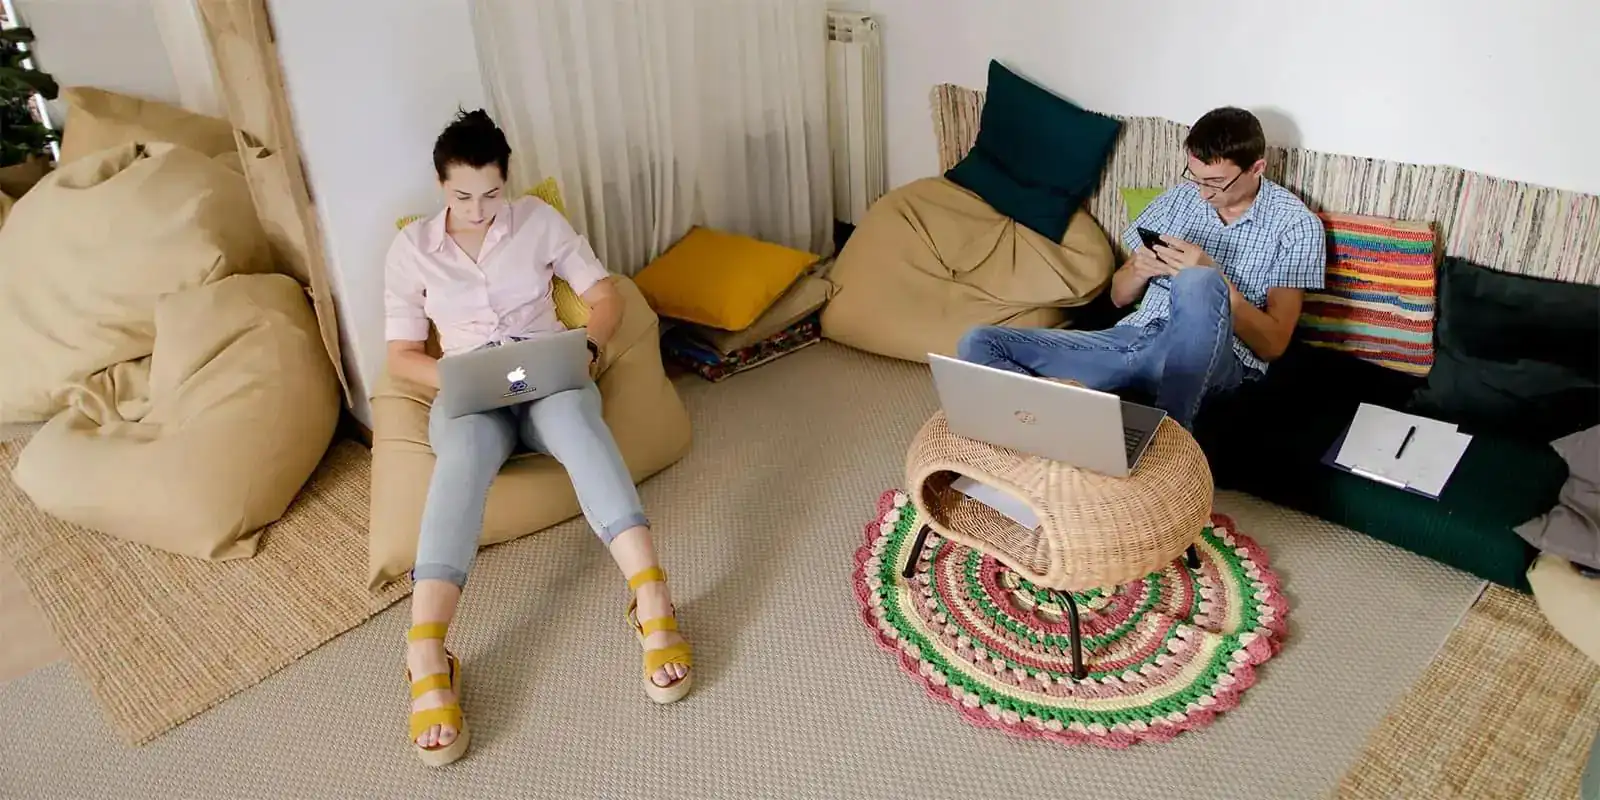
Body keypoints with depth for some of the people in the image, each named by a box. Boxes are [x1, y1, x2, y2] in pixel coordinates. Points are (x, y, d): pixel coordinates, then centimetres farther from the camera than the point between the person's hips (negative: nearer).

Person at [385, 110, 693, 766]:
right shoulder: (410, 249, 8)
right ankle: (426, 660, -52)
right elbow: (401, 355, 7)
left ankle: (653, 599, -51)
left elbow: (606, 297, 8)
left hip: (549, 381, 0)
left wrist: (586, 348, -13)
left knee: (571, 416, -39)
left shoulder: (539, 220, 8)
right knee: (462, 454, -38)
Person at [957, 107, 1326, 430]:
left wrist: (1212, 277, -18)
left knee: (1198, 283, -41)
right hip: (1134, 339, 5)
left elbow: (1273, 344, -6)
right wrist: (1139, 270, -6)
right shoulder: (1179, 198, 13)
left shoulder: (1296, 224, 0)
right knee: (979, 344, -12)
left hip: (1210, 359, -4)